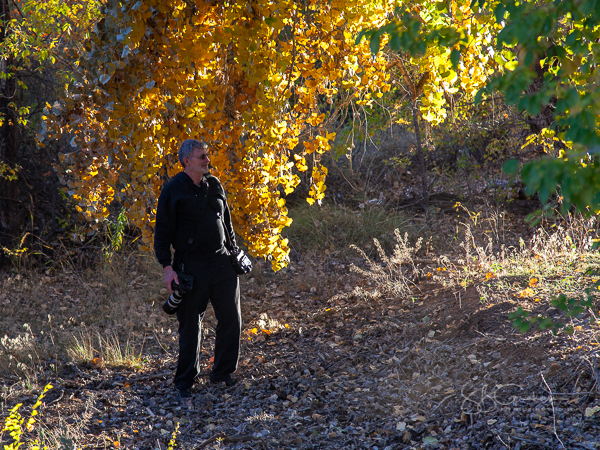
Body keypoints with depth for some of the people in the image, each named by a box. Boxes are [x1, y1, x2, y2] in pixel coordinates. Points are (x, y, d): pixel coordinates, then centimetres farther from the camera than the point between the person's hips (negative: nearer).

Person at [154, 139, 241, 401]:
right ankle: (184, 383, 13)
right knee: (190, 326, 0)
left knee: (231, 319, 5)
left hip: (221, 262, 5)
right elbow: (163, 231, -6)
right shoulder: (173, 190, -5)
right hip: (191, 266, -5)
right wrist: (167, 266, -13)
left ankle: (222, 372, 22)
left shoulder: (214, 185, 12)